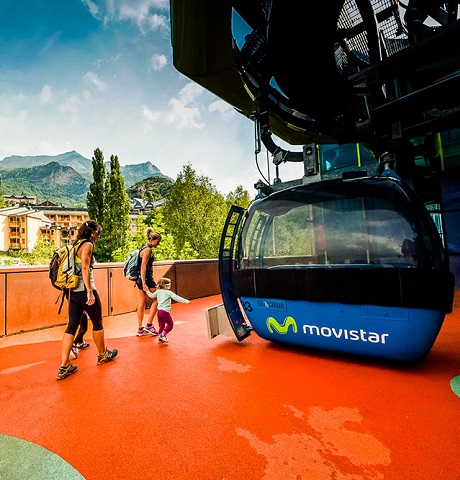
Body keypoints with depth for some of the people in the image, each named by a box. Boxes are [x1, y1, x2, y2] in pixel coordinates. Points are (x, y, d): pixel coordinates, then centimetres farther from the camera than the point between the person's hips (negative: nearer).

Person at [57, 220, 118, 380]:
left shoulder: (76, 245, 14)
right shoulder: (88, 244, -12)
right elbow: (85, 269, -20)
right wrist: (90, 292, -21)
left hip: (74, 292, 8)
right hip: (84, 290, -8)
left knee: (72, 326, 8)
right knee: (97, 323, 10)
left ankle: (64, 367, 9)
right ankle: (103, 354, 28)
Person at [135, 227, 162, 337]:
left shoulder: (144, 248, 15)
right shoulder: (147, 249, -14)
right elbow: (143, 267, -20)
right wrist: (144, 283, -23)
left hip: (140, 278, 10)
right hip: (145, 278, -10)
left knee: (142, 303, 12)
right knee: (156, 299, 1)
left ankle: (140, 329, 19)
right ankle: (149, 325, 5)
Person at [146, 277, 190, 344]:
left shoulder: (158, 291, 8)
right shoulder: (169, 292, -10)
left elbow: (152, 296, 22)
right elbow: (176, 298, -17)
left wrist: (148, 292, 41)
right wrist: (185, 301, -18)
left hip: (159, 310, 8)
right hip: (165, 311, -8)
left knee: (161, 325, 17)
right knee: (170, 324, 6)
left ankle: (160, 338, 23)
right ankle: (163, 335, 1)